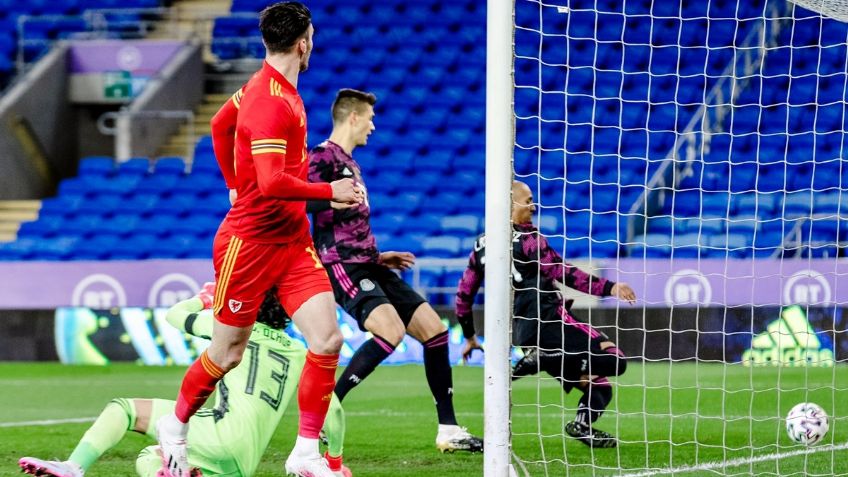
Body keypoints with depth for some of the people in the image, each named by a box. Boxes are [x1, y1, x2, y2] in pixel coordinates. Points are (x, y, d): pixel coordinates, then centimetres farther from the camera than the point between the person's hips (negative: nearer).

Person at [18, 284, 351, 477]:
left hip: (223, 431, -6)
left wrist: (205, 298, 46)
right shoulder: (299, 354, 22)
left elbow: (175, 315, 25)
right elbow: (333, 410, 19)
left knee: (122, 408, 3)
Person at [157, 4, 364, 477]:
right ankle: (175, 427, 33)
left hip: (294, 241, 8)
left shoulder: (265, 86, 6)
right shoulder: (270, 102, -23)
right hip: (251, 242, -8)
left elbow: (220, 126, 24)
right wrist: (330, 192, -22)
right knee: (227, 354, 7)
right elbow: (272, 184, -32)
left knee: (328, 339, -7)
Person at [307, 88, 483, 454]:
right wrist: (336, 199, -24)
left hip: (366, 265, 10)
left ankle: (449, 430, 8)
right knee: (391, 330, -29)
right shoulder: (323, 157, -7)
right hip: (342, 265, -10)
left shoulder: (349, 164, 23)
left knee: (434, 329, 4)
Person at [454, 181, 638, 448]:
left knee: (599, 386, 13)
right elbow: (562, 273, -14)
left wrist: (469, 337, 32)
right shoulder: (527, 238, -6)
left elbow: (464, 294, 20)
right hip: (549, 321, -8)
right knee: (615, 360, -13)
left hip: (522, 334, 8)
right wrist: (608, 288, -16)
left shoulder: (481, 246, 16)